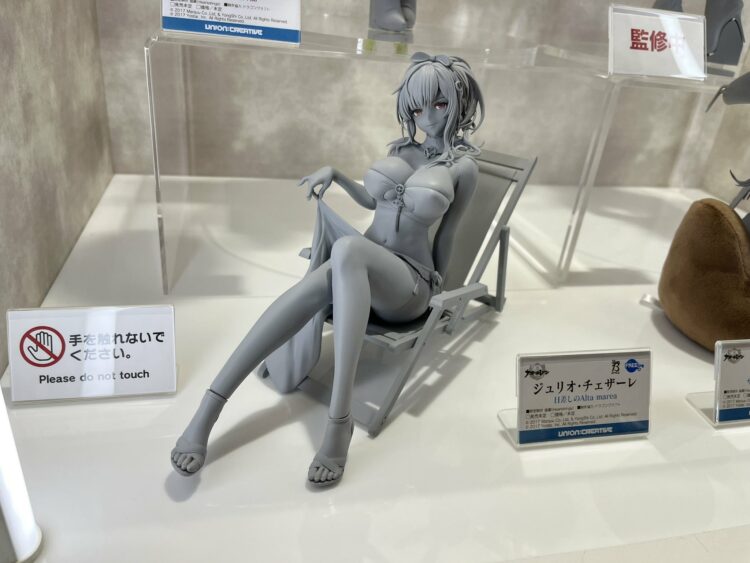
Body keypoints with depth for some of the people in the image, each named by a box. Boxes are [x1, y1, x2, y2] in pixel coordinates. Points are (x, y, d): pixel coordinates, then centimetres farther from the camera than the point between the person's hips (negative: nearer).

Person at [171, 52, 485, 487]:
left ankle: (340, 418, -47)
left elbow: (447, 233, 6)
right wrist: (334, 172, 15)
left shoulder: (463, 165, 0)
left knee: (348, 248, -44)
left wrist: (433, 289, 16)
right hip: (357, 265, 5)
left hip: (407, 282, -5)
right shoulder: (401, 149, 17)